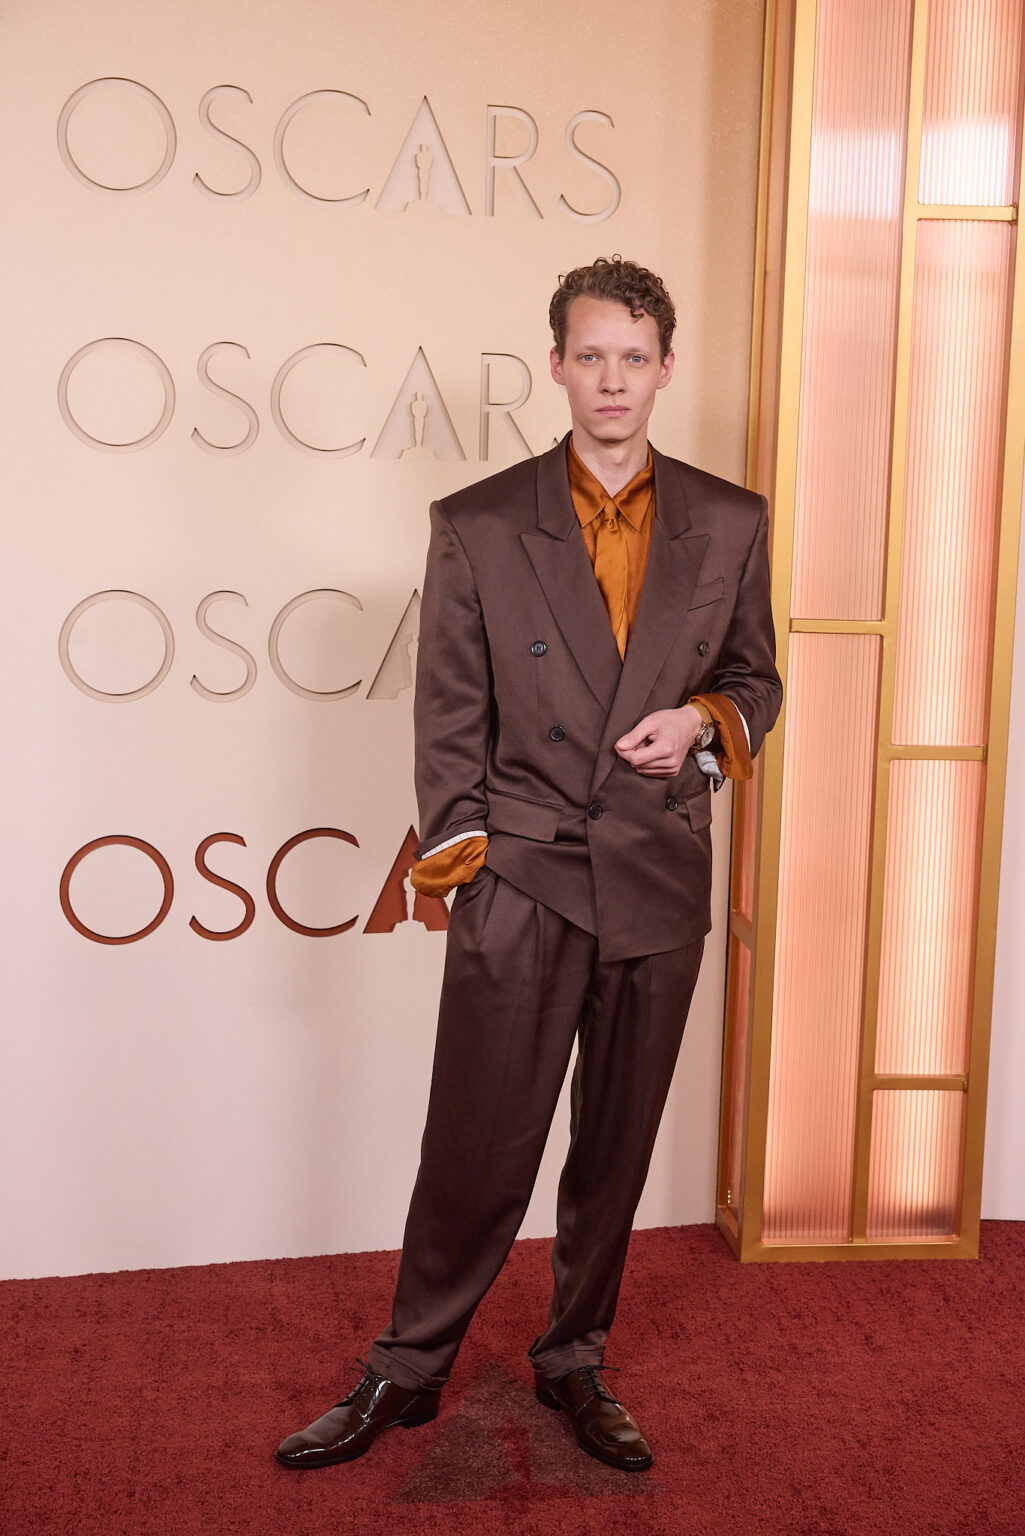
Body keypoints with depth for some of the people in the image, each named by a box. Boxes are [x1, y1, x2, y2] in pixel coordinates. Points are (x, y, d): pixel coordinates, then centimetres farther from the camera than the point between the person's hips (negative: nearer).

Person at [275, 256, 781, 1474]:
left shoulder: (730, 524, 4)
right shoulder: (477, 527, -1)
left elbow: (754, 677, 13)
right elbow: (449, 720, 0)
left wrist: (703, 719, -9)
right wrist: (463, 869, -4)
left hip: (661, 885, 3)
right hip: (520, 884, -2)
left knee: (617, 1146, 13)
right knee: (475, 1148, 3)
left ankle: (574, 1362, 33)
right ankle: (406, 1373, 25)